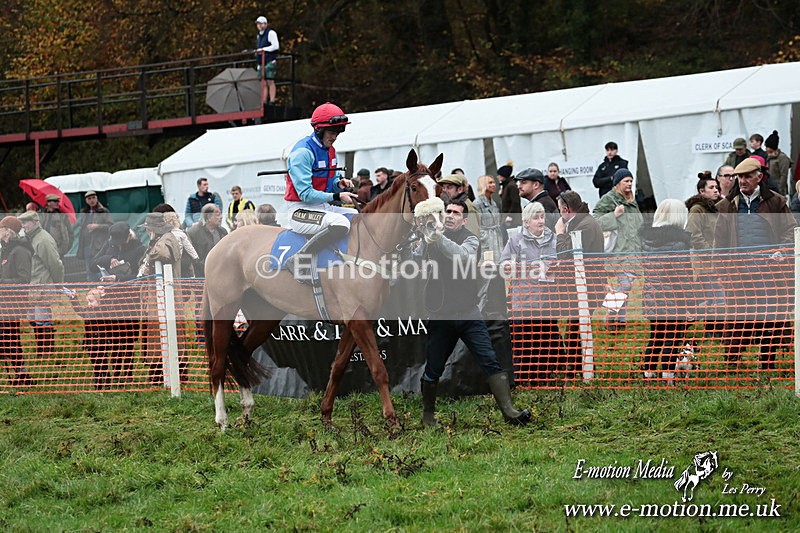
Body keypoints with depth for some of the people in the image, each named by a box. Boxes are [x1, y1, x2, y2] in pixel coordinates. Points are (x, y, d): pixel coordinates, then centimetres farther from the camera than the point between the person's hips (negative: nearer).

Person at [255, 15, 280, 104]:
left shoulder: (271, 33, -2)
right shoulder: (259, 35, 24)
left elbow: (276, 46, -11)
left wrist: (263, 49, -12)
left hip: (270, 61, -8)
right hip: (261, 62, 8)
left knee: (270, 81, -12)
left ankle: (272, 101, -15)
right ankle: (264, 102, 1)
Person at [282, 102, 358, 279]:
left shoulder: (329, 150, 12)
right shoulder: (303, 152, -17)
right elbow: (306, 194, -21)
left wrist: (340, 183, 0)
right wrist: (337, 196, -23)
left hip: (324, 207, 9)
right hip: (301, 210, -9)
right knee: (341, 223, -34)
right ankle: (297, 261, -30)